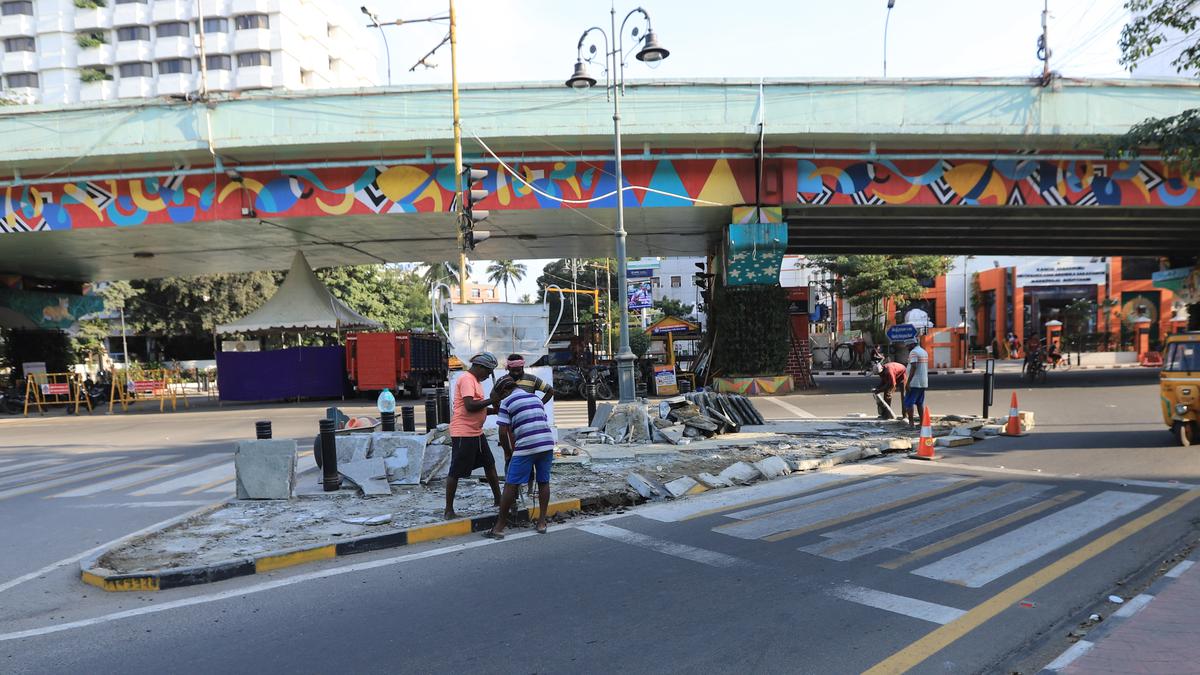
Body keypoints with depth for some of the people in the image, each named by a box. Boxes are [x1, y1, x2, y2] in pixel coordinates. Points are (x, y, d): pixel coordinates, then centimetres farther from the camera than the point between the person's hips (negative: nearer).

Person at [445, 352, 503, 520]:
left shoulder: (475, 381, 17)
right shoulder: (467, 380, -14)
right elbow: (469, 406, -25)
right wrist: (491, 400, -16)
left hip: (476, 432, 10)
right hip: (463, 433, -10)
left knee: (490, 464, 16)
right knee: (456, 472, -1)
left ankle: (498, 500, 27)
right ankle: (449, 510, 7)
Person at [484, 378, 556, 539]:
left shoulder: (507, 402, 5)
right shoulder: (536, 398, 22)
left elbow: (504, 432, 0)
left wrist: (509, 450, 16)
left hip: (526, 447, -5)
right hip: (547, 444, 6)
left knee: (511, 485, 1)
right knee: (543, 482, 15)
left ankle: (499, 528, 5)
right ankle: (542, 523, 17)